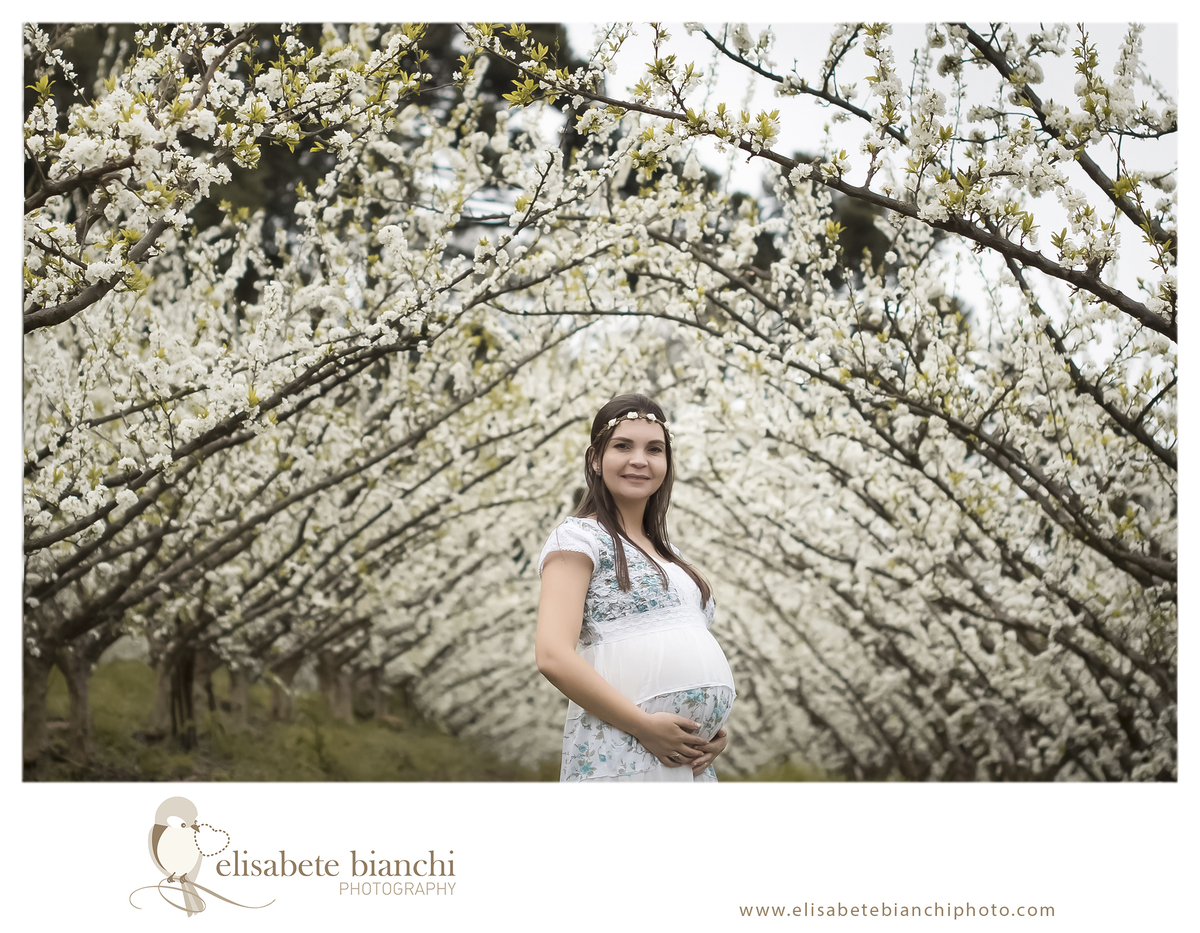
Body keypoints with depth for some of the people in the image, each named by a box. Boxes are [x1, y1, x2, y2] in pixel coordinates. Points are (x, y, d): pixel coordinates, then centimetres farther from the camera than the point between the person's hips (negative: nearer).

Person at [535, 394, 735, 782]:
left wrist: (716, 727, 6)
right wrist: (644, 725, -17)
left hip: (691, 761, 7)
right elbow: (553, 656, -13)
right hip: (619, 760, -7)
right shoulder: (579, 537, 0)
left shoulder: (667, 553, 22)